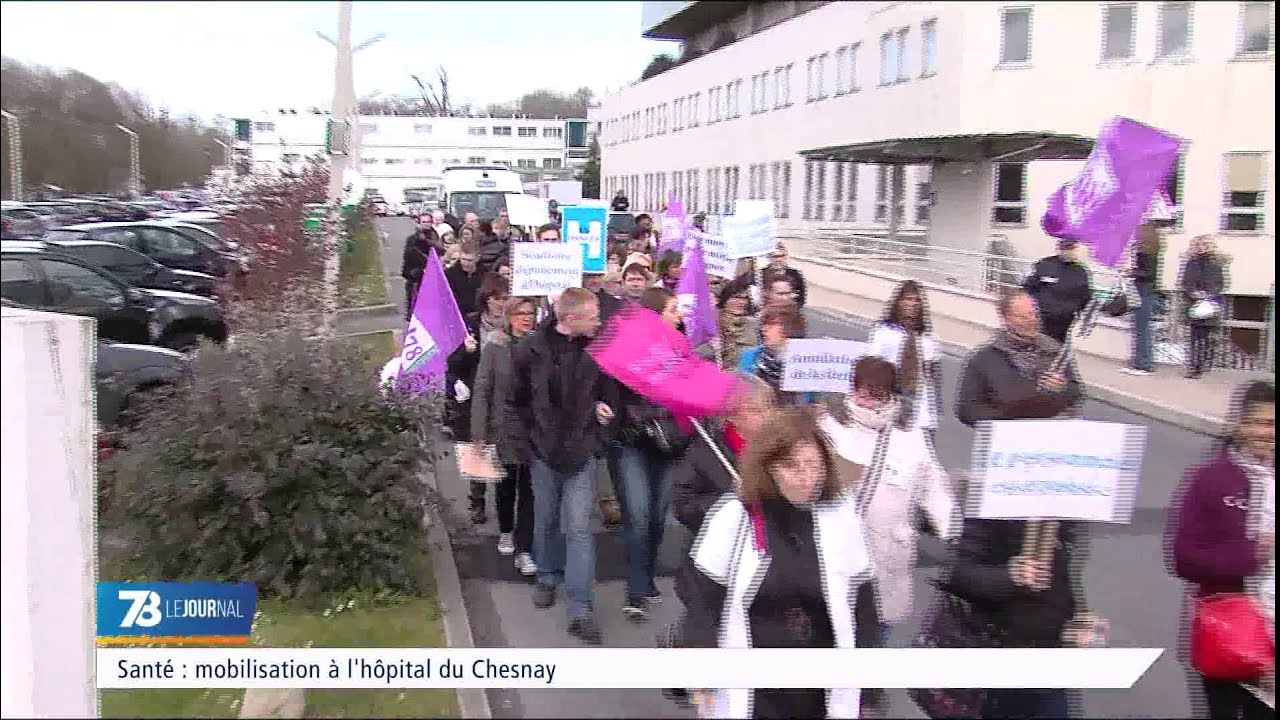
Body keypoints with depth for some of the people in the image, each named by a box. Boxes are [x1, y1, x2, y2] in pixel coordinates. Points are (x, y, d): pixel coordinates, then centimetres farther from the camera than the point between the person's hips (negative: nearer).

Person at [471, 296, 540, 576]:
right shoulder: (495, 346, -5)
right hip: (504, 428, 0)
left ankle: (524, 551, 4)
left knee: (529, 489, -1)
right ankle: (506, 531, 41)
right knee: (506, 484, 17)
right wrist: (478, 432, -10)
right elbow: (482, 390, -5)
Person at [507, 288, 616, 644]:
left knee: (579, 528, -4)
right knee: (546, 521, 17)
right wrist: (534, 437, -2)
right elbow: (517, 400, 2)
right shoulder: (531, 349, -9)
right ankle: (547, 577, 42)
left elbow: (606, 390, 12)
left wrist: (602, 407, -6)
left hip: (581, 453, 0)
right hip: (544, 453, 0)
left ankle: (580, 610, 1)